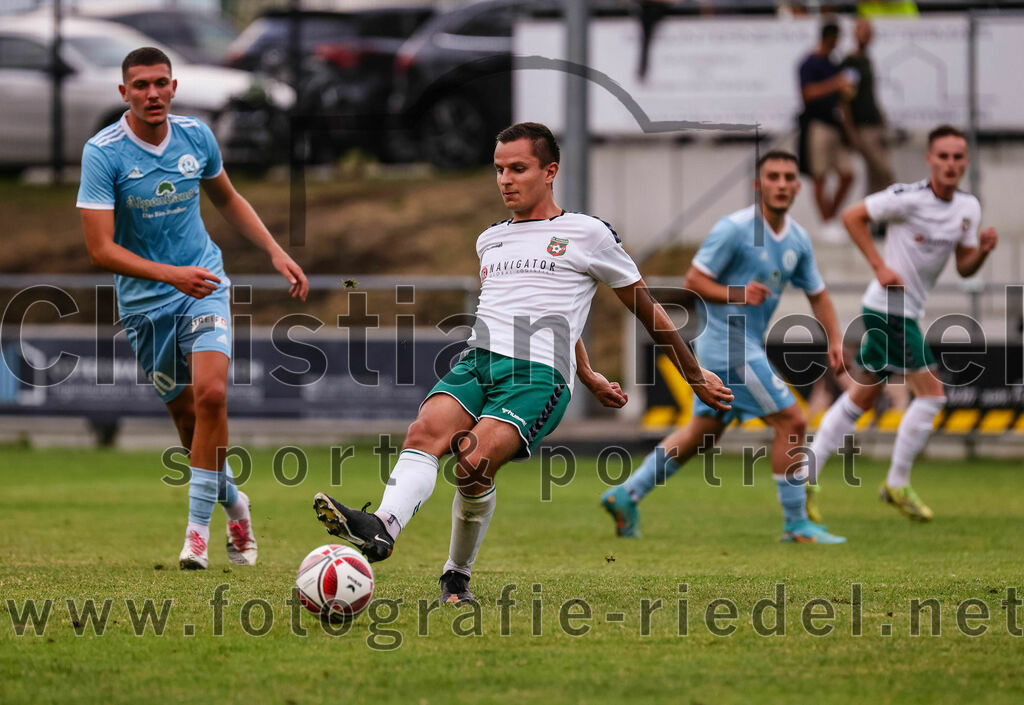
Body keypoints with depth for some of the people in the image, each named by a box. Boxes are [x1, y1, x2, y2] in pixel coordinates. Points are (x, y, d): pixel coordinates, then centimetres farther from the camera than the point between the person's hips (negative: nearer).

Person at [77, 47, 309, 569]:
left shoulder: (196, 136, -3)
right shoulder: (103, 153, -16)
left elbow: (227, 199, 18)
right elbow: (101, 249, -20)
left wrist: (276, 253, 11)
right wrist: (170, 274, -31)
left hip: (204, 282, 1)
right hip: (144, 299, -1)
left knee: (210, 392, -20)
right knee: (185, 414, 6)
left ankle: (198, 528, -13)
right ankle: (232, 502, 33)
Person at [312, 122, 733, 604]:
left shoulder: (587, 234, 9)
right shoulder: (489, 241, 26)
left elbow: (646, 308, 18)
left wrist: (695, 377, 24)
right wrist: (589, 377, 43)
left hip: (538, 375, -5)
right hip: (476, 362, 5)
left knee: (475, 462, -29)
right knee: (426, 430, -29)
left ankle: (458, 576, -12)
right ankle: (382, 528, -50)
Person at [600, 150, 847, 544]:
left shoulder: (798, 240, 8)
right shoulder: (734, 229, -14)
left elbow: (817, 295, 19)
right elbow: (693, 280, -12)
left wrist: (834, 341, 6)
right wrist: (737, 295, -26)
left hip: (747, 346, 9)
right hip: (728, 344, -9)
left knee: (704, 431, 15)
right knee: (791, 422, -10)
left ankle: (626, 495, 20)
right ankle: (796, 523, -2)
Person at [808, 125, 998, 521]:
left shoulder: (968, 209, 6)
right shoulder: (910, 198, -17)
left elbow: (964, 268, 10)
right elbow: (852, 216, -12)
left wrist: (983, 250, -11)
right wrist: (880, 266, -16)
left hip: (909, 311, 8)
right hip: (888, 306, -8)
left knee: (861, 399, 12)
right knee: (931, 393, -11)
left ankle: (805, 477, 19)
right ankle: (897, 485, 1)